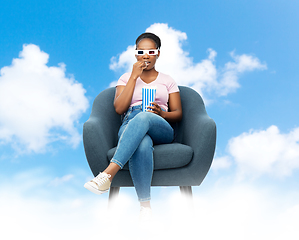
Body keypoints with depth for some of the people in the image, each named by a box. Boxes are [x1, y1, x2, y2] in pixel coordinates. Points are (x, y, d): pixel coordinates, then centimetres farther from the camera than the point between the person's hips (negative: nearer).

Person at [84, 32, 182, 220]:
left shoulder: (167, 80, 24)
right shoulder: (127, 78, 23)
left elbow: (178, 114, 16)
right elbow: (119, 108, 4)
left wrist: (162, 113, -8)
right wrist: (134, 76, 2)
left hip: (160, 129, 0)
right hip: (130, 127, 0)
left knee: (143, 117, -39)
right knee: (142, 144, -41)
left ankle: (108, 174, -48)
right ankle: (145, 206, -39)